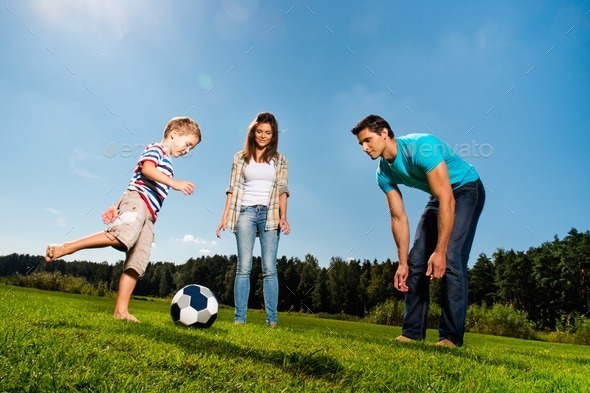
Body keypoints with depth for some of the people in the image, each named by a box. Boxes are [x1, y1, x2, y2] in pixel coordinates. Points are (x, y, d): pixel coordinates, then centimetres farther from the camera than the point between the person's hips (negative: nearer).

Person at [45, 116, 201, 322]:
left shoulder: (165, 165, 34)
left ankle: (121, 310, -8)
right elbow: (147, 169, -14)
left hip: (148, 215, 9)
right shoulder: (156, 149, 9)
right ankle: (64, 248, -25)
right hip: (136, 201, -9)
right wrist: (173, 183, -23)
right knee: (122, 235, -35)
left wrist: (116, 206, 26)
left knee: (137, 263, -3)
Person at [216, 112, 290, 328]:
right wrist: (225, 216, 1)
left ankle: (272, 320, -1)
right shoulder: (241, 157, 12)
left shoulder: (279, 160, 13)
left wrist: (283, 217, -7)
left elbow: (282, 189, 6)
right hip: (245, 212, 0)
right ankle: (239, 318, 0)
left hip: (270, 214, 0)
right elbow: (233, 188, 8)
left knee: (269, 268, -4)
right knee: (244, 267, -4)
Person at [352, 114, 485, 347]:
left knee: (451, 260, -20)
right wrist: (402, 263, -8)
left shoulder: (421, 147, -32)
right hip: (439, 197, 7)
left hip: (466, 190, -7)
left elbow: (447, 200, -34)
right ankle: (412, 331, 6)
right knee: (416, 260, -1)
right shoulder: (384, 172, -9)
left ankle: (451, 337, -10)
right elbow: (399, 217, -6)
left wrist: (440, 251, -35)